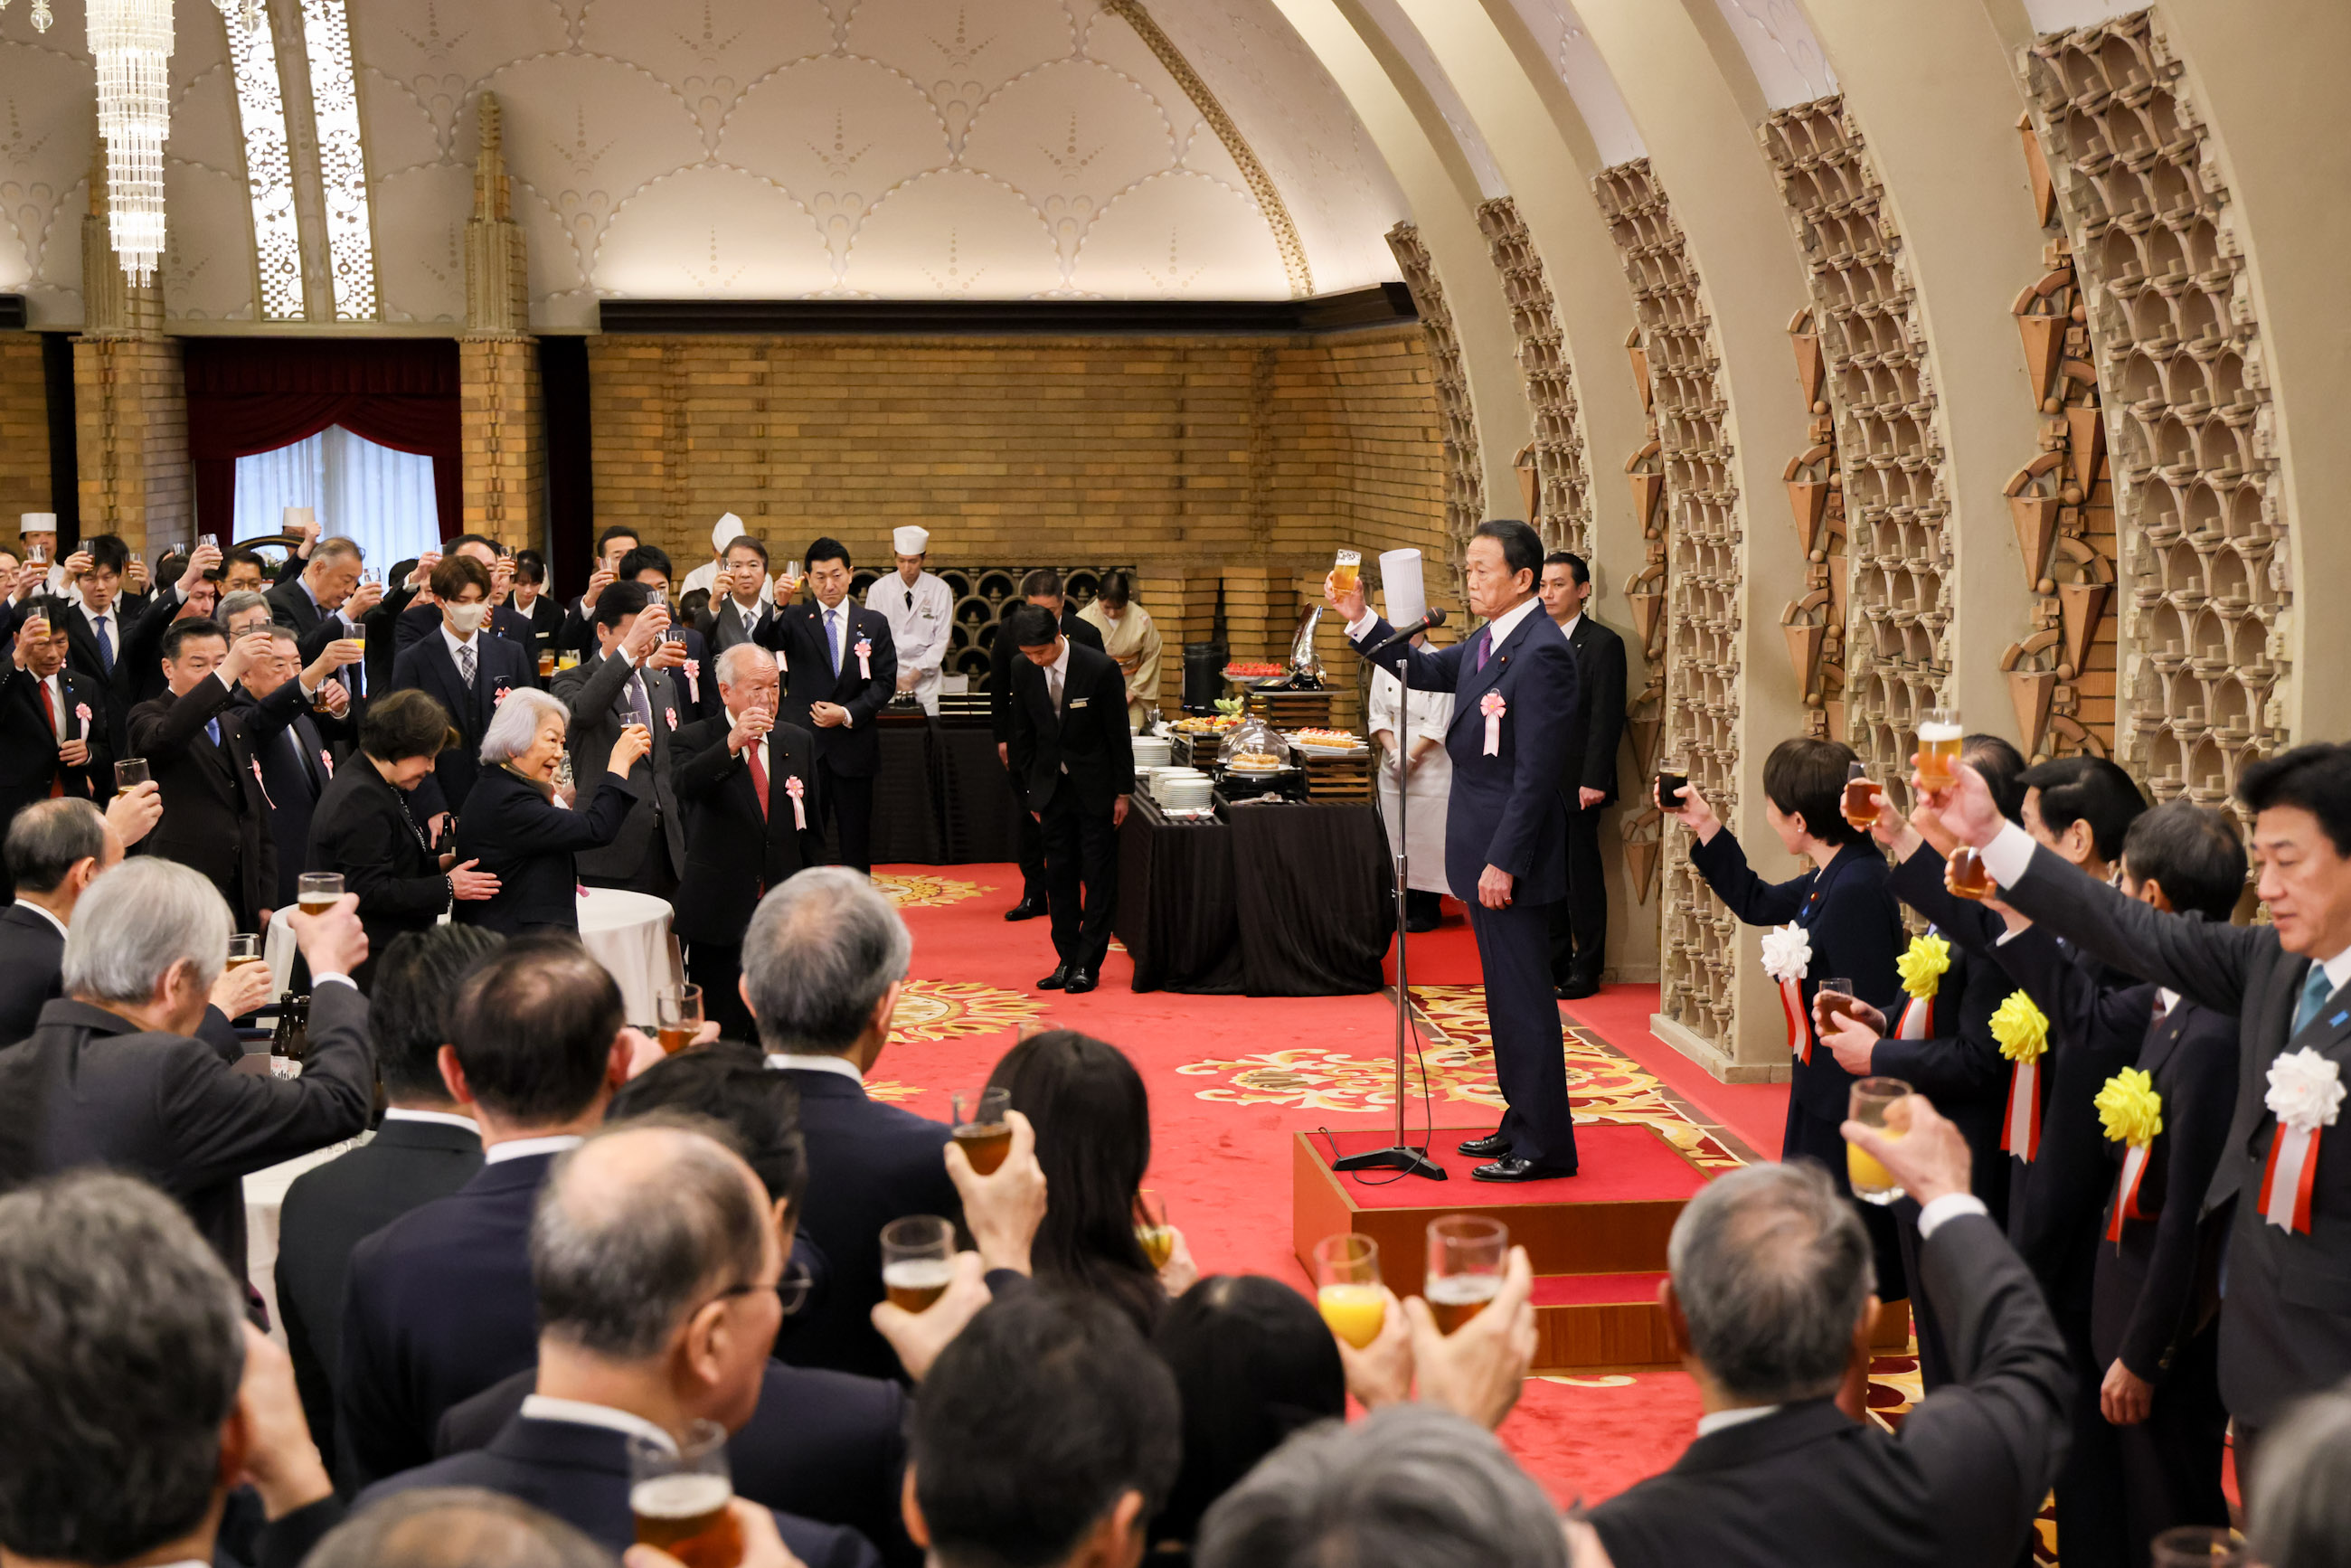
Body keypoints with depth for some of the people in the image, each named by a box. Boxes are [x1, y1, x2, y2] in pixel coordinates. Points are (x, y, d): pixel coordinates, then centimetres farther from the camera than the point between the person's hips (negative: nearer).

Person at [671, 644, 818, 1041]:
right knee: (718, 1034, 0)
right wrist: (733, 742, -35)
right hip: (720, 914, -3)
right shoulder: (696, 740, -1)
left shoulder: (798, 741, 11)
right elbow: (683, 786, -24)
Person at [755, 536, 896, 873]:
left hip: (853, 747, 1)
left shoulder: (874, 624, 8)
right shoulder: (793, 620, 4)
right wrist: (777, 608, -34)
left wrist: (847, 713, -9)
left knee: (856, 840, 7)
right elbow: (764, 642, -16)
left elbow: (884, 682, 4)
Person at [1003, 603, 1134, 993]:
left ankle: (1088, 964, 4)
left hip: (1095, 785, -4)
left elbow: (1118, 734, -9)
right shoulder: (1023, 671, -4)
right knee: (1059, 875, 6)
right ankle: (1067, 959, 13)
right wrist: (1030, 792, 7)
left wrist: (1123, 792, -7)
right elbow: (1024, 735, 7)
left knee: (1099, 876, -1)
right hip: (1052, 785, 4)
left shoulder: (1099, 668, -16)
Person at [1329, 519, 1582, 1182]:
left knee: (1524, 999, -4)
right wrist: (1361, 620, 11)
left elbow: (1535, 772, -22)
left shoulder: (1542, 654, -19)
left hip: (1511, 854, -10)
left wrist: (1504, 863, -22)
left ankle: (1545, 1145, 3)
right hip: (1484, 849, 10)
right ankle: (1522, 1124, 27)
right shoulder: (1489, 642, 11)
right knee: (1506, 995, 17)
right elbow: (1426, 670, 24)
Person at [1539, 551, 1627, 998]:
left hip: (1576, 781, -6)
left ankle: (1586, 970, 5)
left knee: (1582, 873, -1)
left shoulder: (1603, 644, -7)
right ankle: (1555, 961, 20)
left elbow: (1607, 718, -12)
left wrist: (1594, 780, -17)